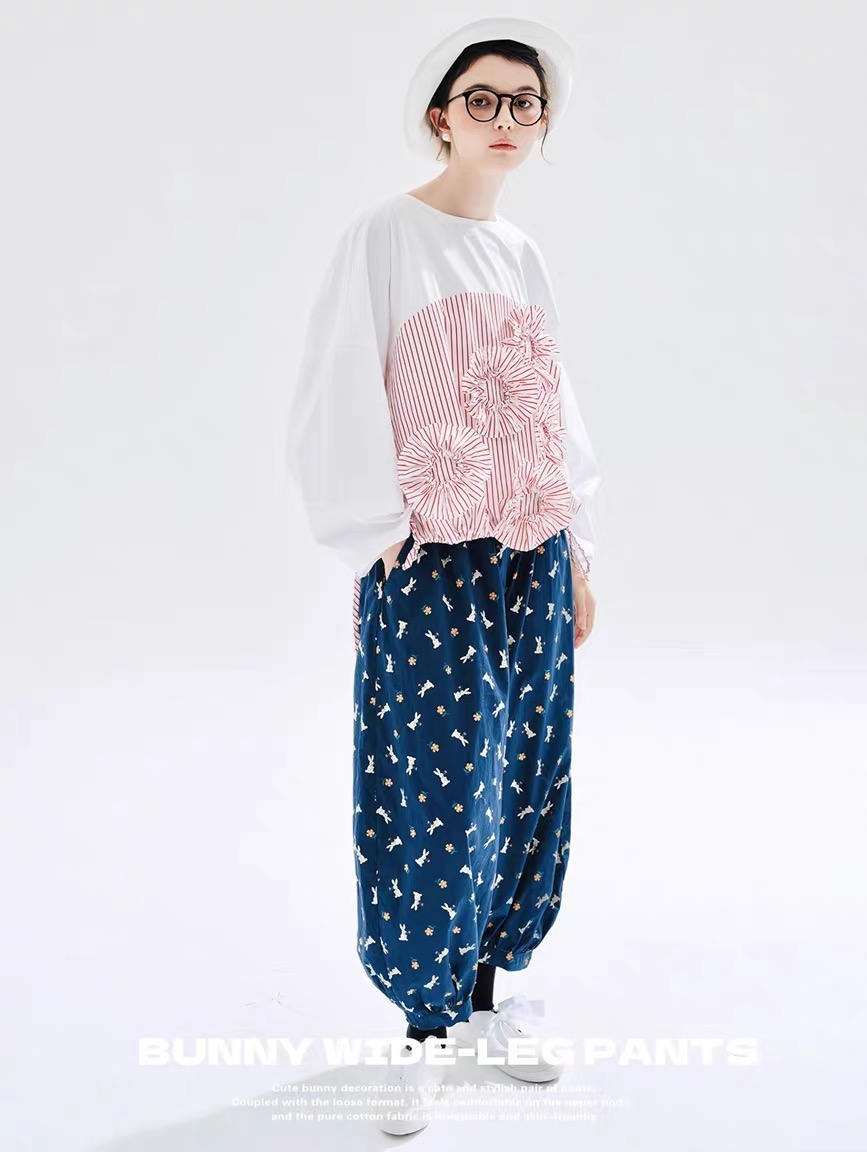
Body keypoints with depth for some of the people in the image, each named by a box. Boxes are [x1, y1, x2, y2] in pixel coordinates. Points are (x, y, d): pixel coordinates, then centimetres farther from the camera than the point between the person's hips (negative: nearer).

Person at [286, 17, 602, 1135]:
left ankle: (489, 991, 26)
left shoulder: (523, 257, 14)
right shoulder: (384, 236, -3)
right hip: (429, 567, -5)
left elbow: (552, 411, 15)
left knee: (525, 781, 9)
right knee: (431, 791, -2)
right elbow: (337, 405, -8)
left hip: (531, 562, 6)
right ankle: (426, 1028, 15)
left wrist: (577, 551, 12)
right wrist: (377, 548, -12)